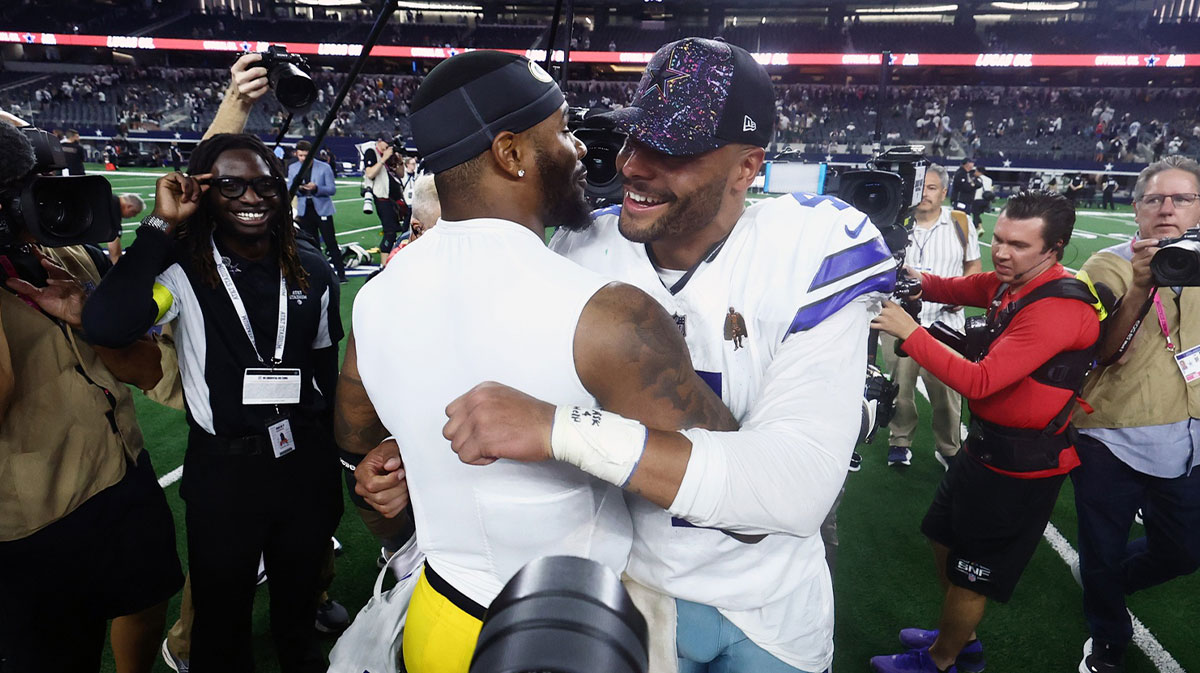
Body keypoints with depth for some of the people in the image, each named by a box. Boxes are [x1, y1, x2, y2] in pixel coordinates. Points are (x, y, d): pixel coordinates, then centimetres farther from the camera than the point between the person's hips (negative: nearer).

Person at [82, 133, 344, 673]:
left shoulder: (311, 269, -1)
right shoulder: (184, 270, -13)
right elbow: (105, 326, -32)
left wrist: (331, 461, 10)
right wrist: (161, 225, -25)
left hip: (306, 463, 3)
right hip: (222, 468, -3)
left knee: (299, 603, 24)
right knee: (223, 616, 17)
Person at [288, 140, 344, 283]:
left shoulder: (324, 167, -4)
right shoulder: (293, 168, 8)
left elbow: (332, 189, -6)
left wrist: (316, 188, -23)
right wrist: (298, 188, -14)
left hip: (322, 209, -4)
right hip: (304, 210, 4)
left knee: (331, 243, -6)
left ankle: (341, 274, -2)